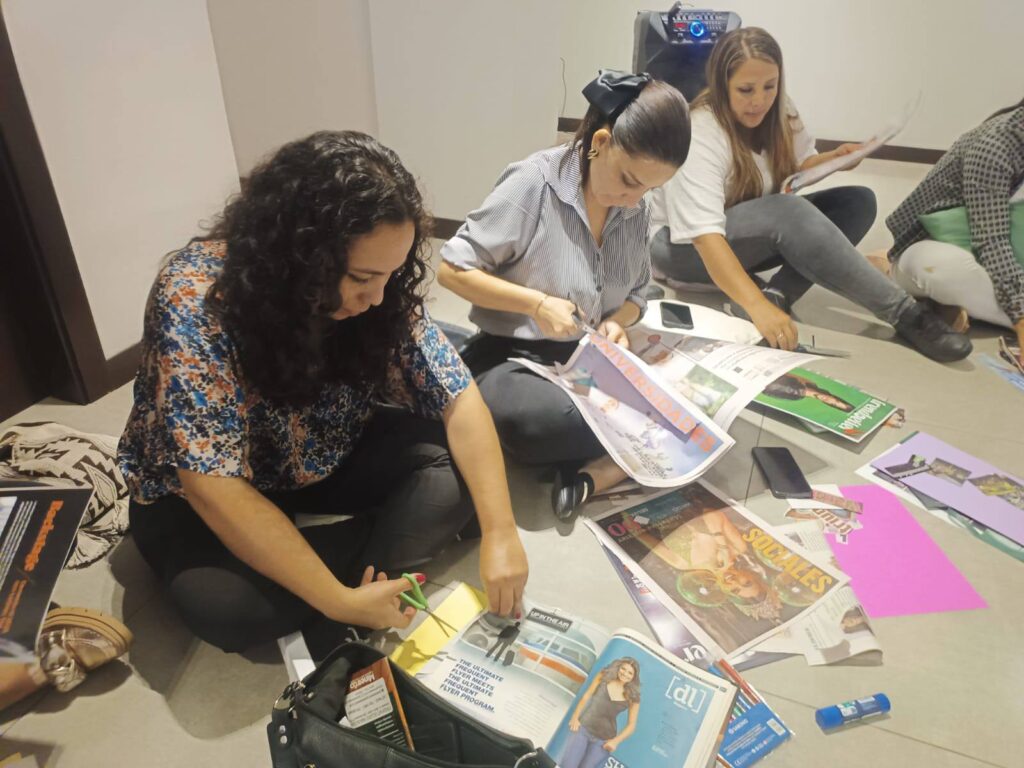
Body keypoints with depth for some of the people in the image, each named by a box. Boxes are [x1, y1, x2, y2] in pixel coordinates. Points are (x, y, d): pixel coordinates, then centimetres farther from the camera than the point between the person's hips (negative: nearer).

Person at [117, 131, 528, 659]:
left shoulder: (382, 292, -19)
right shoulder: (193, 299, -31)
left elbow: (458, 399, -15)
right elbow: (215, 489, -33)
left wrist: (500, 532, -26)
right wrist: (341, 600, -35)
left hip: (326, 458, 4)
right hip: (199, 493, -3)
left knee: (455, 471, -18)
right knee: (226, 605, -33)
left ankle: (332, 626, -16)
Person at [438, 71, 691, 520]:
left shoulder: (635, 210, 3)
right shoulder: (534, 182, -16)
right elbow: (452, 269, -13)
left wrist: (616, 322, -10)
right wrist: (537, 303, -22)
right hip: (511, 357, -5)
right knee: (534, 420, -40)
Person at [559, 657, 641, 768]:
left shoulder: (632, 697, -3)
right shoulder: (604, 677, -1)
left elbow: (631, 725, 1)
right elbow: (587, 696, 5)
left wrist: (616, 741, -10)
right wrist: (575, 717, -2)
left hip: (604, 740, 0)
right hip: (583, 728, 1)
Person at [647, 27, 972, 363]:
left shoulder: (778, 112, -4)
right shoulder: (697, 134, -26)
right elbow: (704, 235, -37)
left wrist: (834, 158, -16)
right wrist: (757, 306, -48)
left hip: (753, 236, 8)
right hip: (681, 245, -7)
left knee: (858, 201, -11)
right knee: (789, 212, -34)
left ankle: (777, 295, -28)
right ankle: (905, 313, -26)